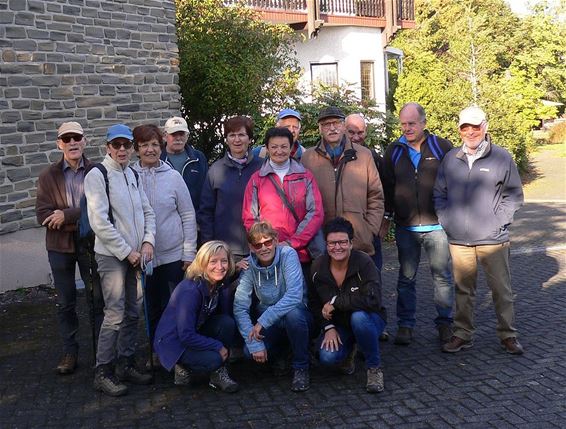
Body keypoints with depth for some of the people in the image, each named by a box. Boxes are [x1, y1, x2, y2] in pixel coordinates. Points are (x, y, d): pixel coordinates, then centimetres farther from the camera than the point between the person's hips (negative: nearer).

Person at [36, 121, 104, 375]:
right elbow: (43, 216, -8)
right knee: (65, 303, 12)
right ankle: (69, 351, 25)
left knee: (97, 299, 7)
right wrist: (83, 218, -18)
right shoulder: (48, 176, 0)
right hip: (60, 247, 2)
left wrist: (67, 215, -20)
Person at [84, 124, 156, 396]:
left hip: (136, 255, 7)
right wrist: (126, 252, -13)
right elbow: (99, 222, -15)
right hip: (111, 255, -7)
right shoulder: (97, 175, -9)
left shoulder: (132, 175, 12)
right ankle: (103, 372, 4)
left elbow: (147, 211, 15)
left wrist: (148, 241, -1)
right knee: (115, 315, -7)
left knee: (133, 312, 10)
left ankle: (126, 364, 22)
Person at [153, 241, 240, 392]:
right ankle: (184, 367, 3)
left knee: (228, 323, -18)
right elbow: (186, 335, -29)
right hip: (173, 342, -8)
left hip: (195, 333, 8)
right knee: (213, 360, -29)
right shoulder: (190, 291, -30)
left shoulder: (217, 285, -6)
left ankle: (218, 374, -3)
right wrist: (217, 346, -23)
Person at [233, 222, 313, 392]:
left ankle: (301, 368, -14)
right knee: (250, 352, -23)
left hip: (297, 315, -3)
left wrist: (263, 320, -32)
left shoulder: (288, 255, -17)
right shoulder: (249, 266, -9)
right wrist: (255, 344, -25)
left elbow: (294, 295, -30)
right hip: (269, 324, 3)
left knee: (293, 313, -37)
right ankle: (280, 355, 14)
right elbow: (240, 308, -14)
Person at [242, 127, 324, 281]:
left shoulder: (305, 176, 8)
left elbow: (316, 213, 0)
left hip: (301, 253, 0)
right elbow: (249, 217, 6)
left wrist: (291, 243, -9)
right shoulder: (256, 179, 8)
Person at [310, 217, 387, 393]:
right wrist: (328, 327, -12)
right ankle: (349, 349, 15)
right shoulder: (318, 267, -7)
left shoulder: (364, 263, -20)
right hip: (337, 324, 3)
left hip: (369, 320, -3)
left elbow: (372, 300, -32)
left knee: (358, 317, -38)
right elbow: (315, 303, 3)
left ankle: (374, 368, -12)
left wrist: (335, 302, -26)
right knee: (327, 357, -25)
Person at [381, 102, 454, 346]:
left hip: (437, 225, -2)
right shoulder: (394, 151, 7)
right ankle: (405, 325, 17)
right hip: (405, 227, 2)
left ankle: (445, 323, 18)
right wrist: (386, 217, 10)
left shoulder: (442, 147, 0)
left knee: (442, 276, 5)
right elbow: (387, 187, 12)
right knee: (406, 278, 8)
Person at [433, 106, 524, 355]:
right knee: (463, 290, 10)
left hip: (493, 239, -2)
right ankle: (462, 334, 21)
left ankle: (508, 335, 19)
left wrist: (498, 220, -5)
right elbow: (439, 194, 14)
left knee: (501, 289, 5)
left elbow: (514, 194, 4)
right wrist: (447, 220, 2)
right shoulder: (450, 159, 6)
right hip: (459, 240, 2)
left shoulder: (501, 157, 0)